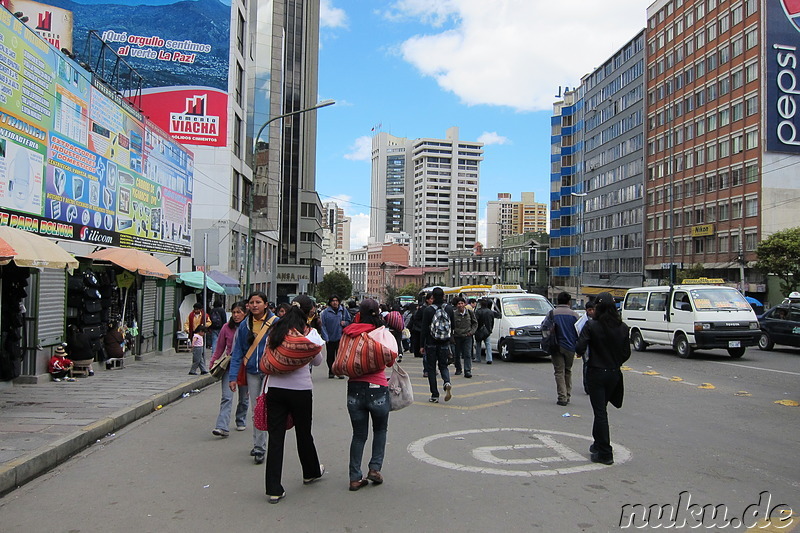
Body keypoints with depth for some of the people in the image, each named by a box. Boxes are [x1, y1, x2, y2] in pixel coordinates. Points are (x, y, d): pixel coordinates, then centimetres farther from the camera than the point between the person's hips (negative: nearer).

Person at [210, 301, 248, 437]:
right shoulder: (227, 328, 1)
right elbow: (220, 348, 10)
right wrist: (213, 363, 6)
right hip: (229, 365, 1)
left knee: (244, 398, 13)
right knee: (226, 397, -11)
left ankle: (241, 422, 33)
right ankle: (223, 427, -16)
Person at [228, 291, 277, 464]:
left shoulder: (276, 323, -7)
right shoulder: (244, 325, 4)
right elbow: (237, 352, 6)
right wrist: (233, 376, 0)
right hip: (252, 372, 4)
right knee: (256, 409, 11)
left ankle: (259, 447, 0)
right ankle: (258, 444, 24)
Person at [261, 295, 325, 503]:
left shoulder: (275, 331, 4)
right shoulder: (310, 333, -7)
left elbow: (267, 359, 6)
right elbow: (317, 361, 4)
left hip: (275, 388, 2)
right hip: (300, 388, -2)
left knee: (275, 436, 4)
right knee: (303, 433, 16)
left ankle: (274, 489, 4)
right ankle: (311, 472, 39)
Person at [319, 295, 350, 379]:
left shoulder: (343, 311, 4)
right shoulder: (325, 312, -3)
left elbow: (349, 321, 16)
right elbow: (323, 325, -4)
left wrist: (345, 323, -7)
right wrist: (325, 337, -11)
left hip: (340, 337, 0)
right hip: (330, 338, 0)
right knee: (330, 356, 9)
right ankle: (331, 372, 21)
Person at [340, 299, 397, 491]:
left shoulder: (349, 333, 1)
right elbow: (390, 360, -8)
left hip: (355, 388, 2)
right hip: (377, 388, -2)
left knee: (359, 434, 14)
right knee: (380, 430, 22)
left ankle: (355, 477, 16)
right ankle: (375, 468, 15)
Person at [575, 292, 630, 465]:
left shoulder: (591, 326, -13)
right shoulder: (622, 327, 1)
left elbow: (580, 349, -18)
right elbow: (626, 353, 5)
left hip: (597, 373, -5)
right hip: (614, 373, 5)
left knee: (600, 412, 1)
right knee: (601, 410, 21)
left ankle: (605, 454, 4)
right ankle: (598, 444, 33)